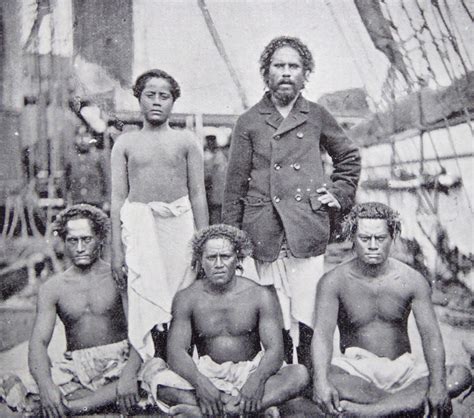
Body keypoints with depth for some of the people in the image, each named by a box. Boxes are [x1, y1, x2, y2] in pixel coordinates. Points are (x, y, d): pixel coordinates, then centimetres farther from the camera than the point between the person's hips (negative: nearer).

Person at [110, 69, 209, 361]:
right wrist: (117, 251, 3)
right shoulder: (125, 143, 11)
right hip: (139, 227, 1)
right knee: (145, 301, -2)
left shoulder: (187, 141, 9)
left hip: (180, 224, 0)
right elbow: (118, 198, 8)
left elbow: (198, 195, 7)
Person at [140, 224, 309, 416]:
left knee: (299, 374, -26)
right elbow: (176, 350, -11)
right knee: (152, 368, -25)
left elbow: (275, 349, -9)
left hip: (249, 372, 0)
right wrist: (200, 383, -31)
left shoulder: (260, 296, -3)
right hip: (206, 374, 0)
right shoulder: (186, 299, -2)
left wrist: (257, 379, -31)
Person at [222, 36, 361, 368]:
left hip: (308, 232, 0)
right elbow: (236, 185, 10)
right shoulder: (249, 122, 10)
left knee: (308, 321, -1)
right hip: (264, 234, 0)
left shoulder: (317, 116, 12)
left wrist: (338, 194, 11)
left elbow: (350, 157, 26)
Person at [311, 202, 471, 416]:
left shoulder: (412, 280, -4)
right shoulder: (334, 282, -8)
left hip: (402, 370, 3)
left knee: (461, 376, -23)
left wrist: (437, 385, -29)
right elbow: (322, 333, -20)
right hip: (355, 370, -3)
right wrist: (321, 382, -38)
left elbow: (430, 334, -12)